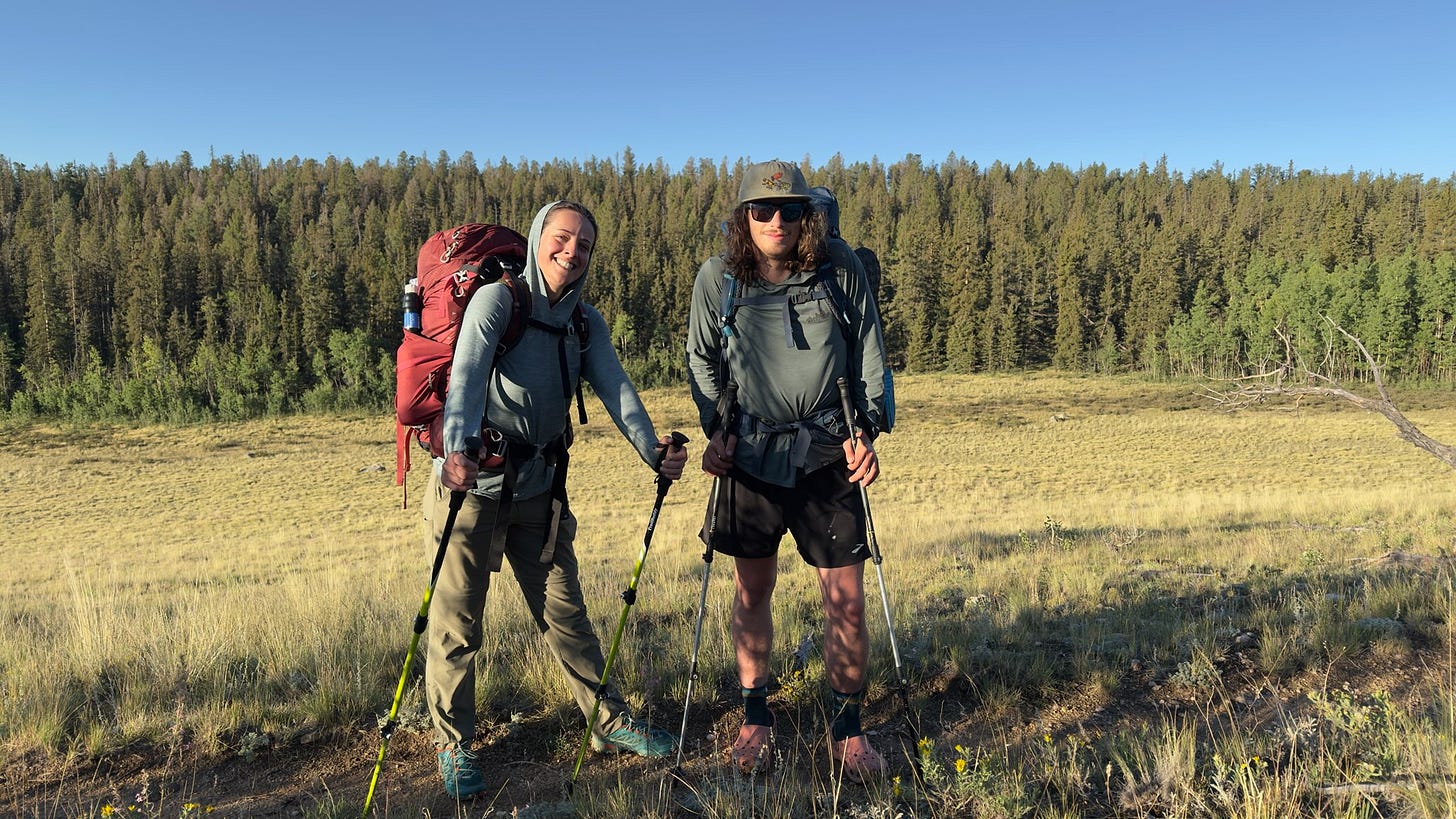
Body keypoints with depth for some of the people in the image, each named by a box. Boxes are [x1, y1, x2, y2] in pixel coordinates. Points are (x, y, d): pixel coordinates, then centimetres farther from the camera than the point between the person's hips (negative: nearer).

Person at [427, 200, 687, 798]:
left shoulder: (585, 322, 6)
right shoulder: (497, 300, -10)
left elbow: (615, 387, -9)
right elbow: (467, 375, -26)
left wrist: (651, 449, -26)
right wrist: (458, 450, -43)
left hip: (539, 486, 5)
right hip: (473, 481, -5)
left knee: (564, 610, 14)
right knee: (457, 620, 4)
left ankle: (609, 721, 26)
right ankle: (453, 747, 21)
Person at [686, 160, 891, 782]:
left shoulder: (843, 274, -5)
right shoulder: (717, 278, -3)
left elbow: (869, 360, 4)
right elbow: (703, 363, 9)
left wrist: (864, 432, -7)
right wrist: (716, 430, -1)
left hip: (827, 454, -1)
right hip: (750, 453, 1)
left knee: (846, 598, 0)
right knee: (751, 592, 11)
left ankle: (847, 727, 20)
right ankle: (755, 716, 29)